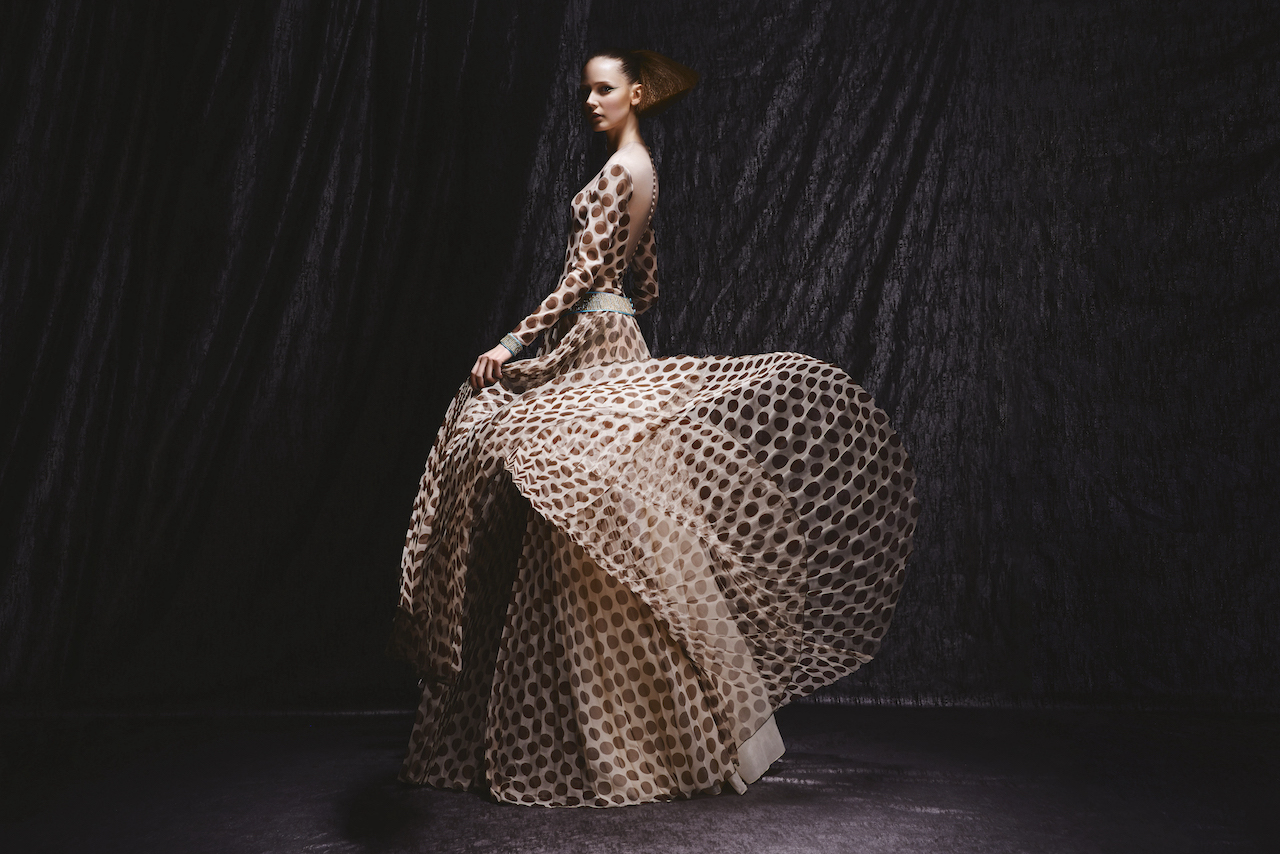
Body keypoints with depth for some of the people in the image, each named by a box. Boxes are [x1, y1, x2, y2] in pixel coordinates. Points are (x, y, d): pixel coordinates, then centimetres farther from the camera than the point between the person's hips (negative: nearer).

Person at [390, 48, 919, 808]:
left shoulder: (621, 170, -11)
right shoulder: (640, 169, 17)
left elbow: (584, 276, -18)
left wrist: (516, 343, -19)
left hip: (594, 345, -10)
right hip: (608, 343, 10)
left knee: (600, 537, -6)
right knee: (591, 532, 11)